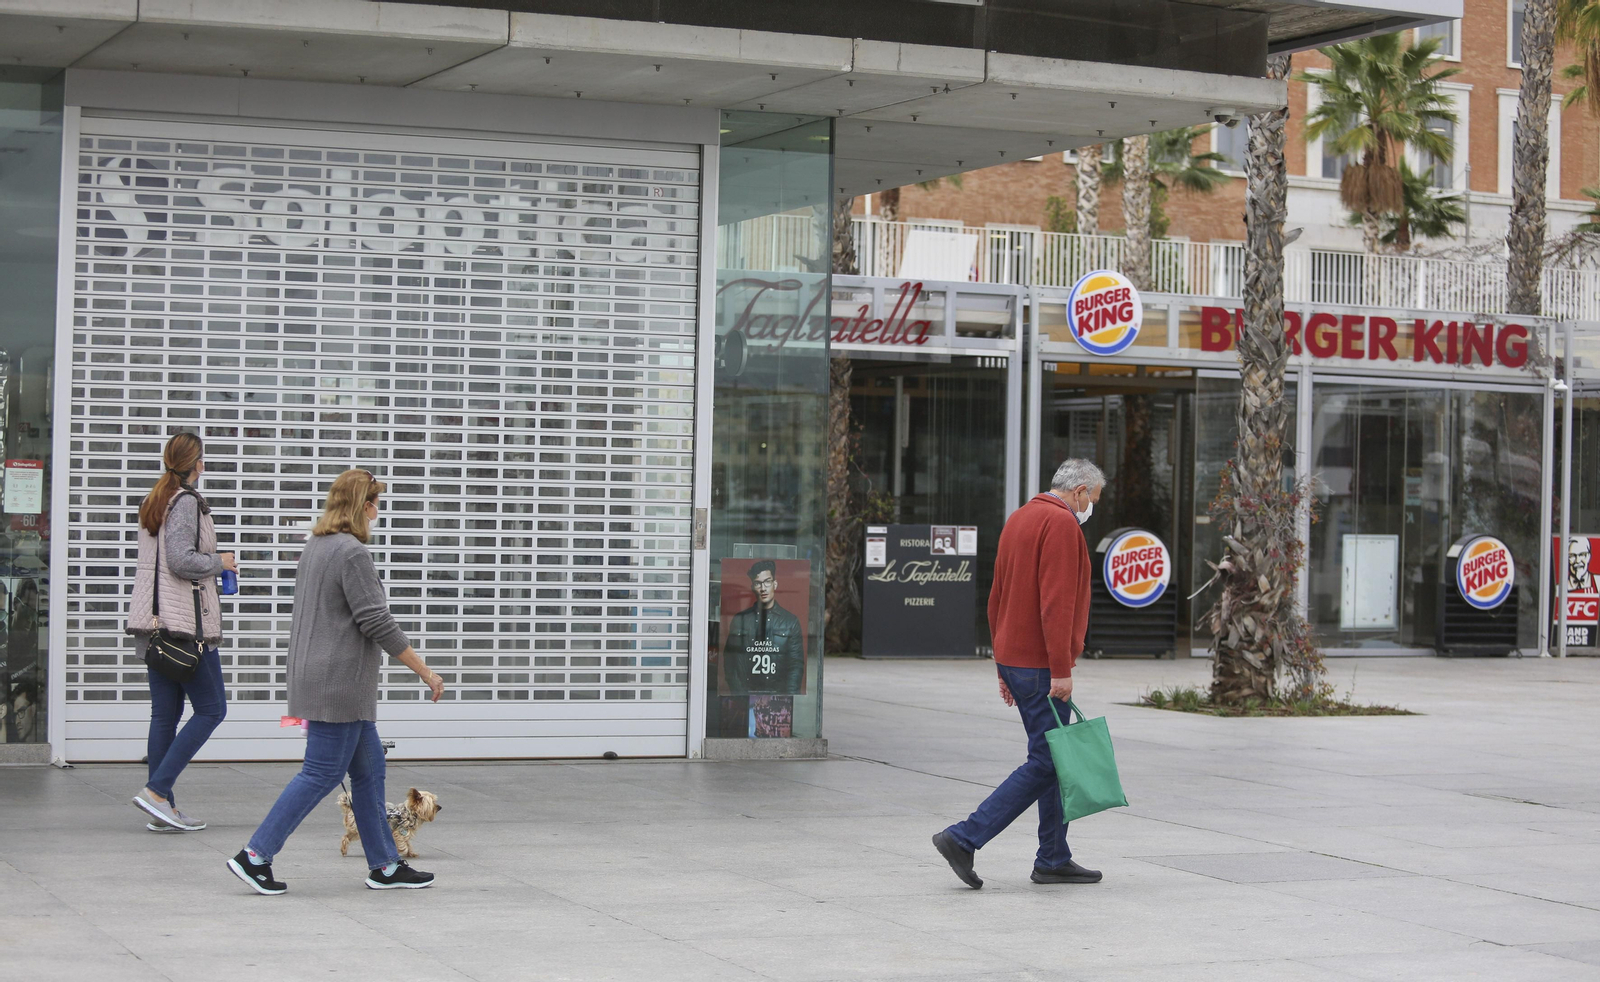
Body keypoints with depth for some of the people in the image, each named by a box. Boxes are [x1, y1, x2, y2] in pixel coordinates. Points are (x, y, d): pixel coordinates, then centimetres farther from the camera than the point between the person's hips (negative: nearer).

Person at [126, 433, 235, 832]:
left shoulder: (153, 501, 16)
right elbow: (181, 560, -20)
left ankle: (163, 807, 9)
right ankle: (157, 790, -10)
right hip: (186, 620, -9)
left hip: (156, 620, 9)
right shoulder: (186, 502, -11)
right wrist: (220, 561, -4)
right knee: (211, 708, -3)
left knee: (164, 713, 9)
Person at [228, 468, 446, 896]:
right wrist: (425, 671, -13)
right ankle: (255, 855, -4)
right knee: (322, 773, -5)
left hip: (316, 679, 10)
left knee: (369, 768, 12)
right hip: (339, 682, -10)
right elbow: (377, 622, -19)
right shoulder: (352, 552, -17)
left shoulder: (314, 547, 13)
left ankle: (385, 865, 15)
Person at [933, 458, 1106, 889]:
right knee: (1045, 763, -7)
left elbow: (997, 597, 20)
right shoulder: (1061, 523, -13)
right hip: (1041, 665, -10)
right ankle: (964, 838, -10)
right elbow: (1056, 602, -21)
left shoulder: (1019, 518, 17)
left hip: (1014, 659, 10)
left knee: (1053, 759, 14)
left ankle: (1054, 860, 17)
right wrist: (1061, 669, -21)